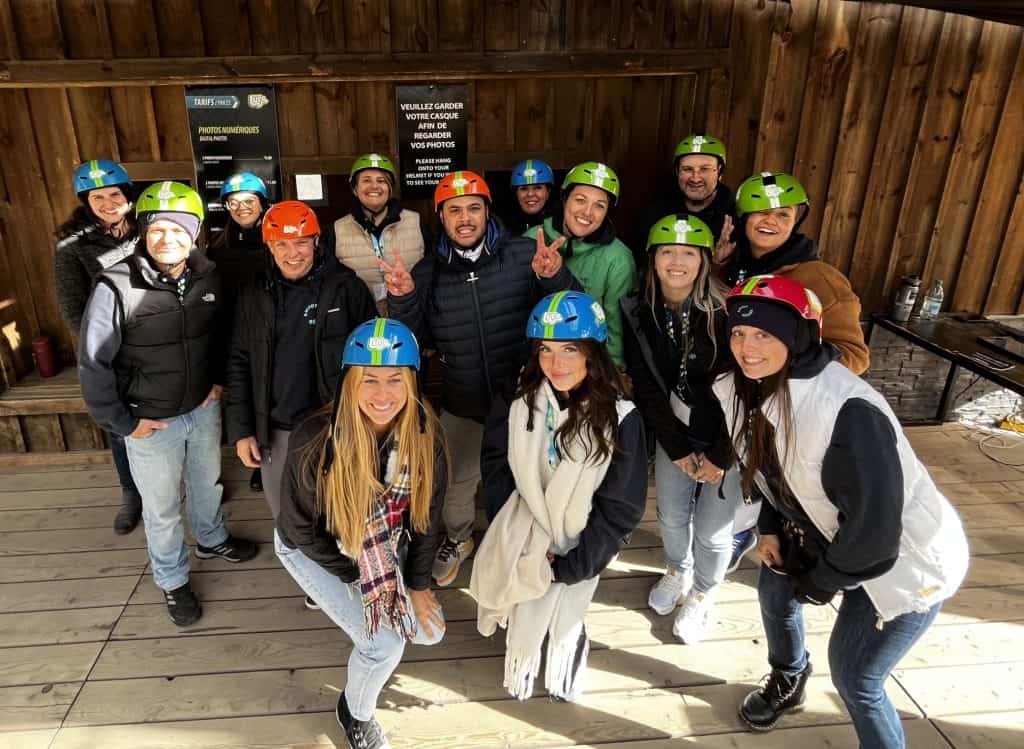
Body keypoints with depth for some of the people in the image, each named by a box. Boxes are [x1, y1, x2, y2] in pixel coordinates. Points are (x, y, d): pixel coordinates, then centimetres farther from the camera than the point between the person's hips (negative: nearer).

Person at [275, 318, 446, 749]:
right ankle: (354, 713, 22)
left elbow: (426, 514, -8)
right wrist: (359, 577, -15)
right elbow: (299, 527, -20)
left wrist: (418, 584, -4)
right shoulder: (314, 441, -34)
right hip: (311, 548, -4)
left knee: (430, 630, 4)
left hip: (381, 544, 4)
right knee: (383, 645, -12)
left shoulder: (425, 433, -23)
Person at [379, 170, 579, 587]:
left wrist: (555, 278, -35)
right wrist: (402, 300, -19)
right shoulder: (428, 271, -2)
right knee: (456, 482, 22)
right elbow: (416, 340, -1)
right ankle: (457, 539, 52)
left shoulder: (524, 256, -12)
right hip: (462, 405, 3)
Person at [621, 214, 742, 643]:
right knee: (671, 517, 17)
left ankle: (702, 595, 37)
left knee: (712, 530, 8)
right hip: (673, 435, 3)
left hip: (727, 439, -3)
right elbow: (644, 387, -6)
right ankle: (677, 572, 49)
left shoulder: (725, 312, -19)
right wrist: (677, 447, -7)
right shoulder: (638, 313, -9)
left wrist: (720, 455, -13)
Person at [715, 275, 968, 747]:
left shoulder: (847, 411, -37)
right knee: (775, 591, 22)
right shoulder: (751, 389, -11)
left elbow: (874, 523, -29)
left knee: (854, 679, 1)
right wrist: (771, 527, 2)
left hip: (903, 560, -8)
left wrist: (821, 581, -14)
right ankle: (787, 683, 53)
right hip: (824, 532, 8)